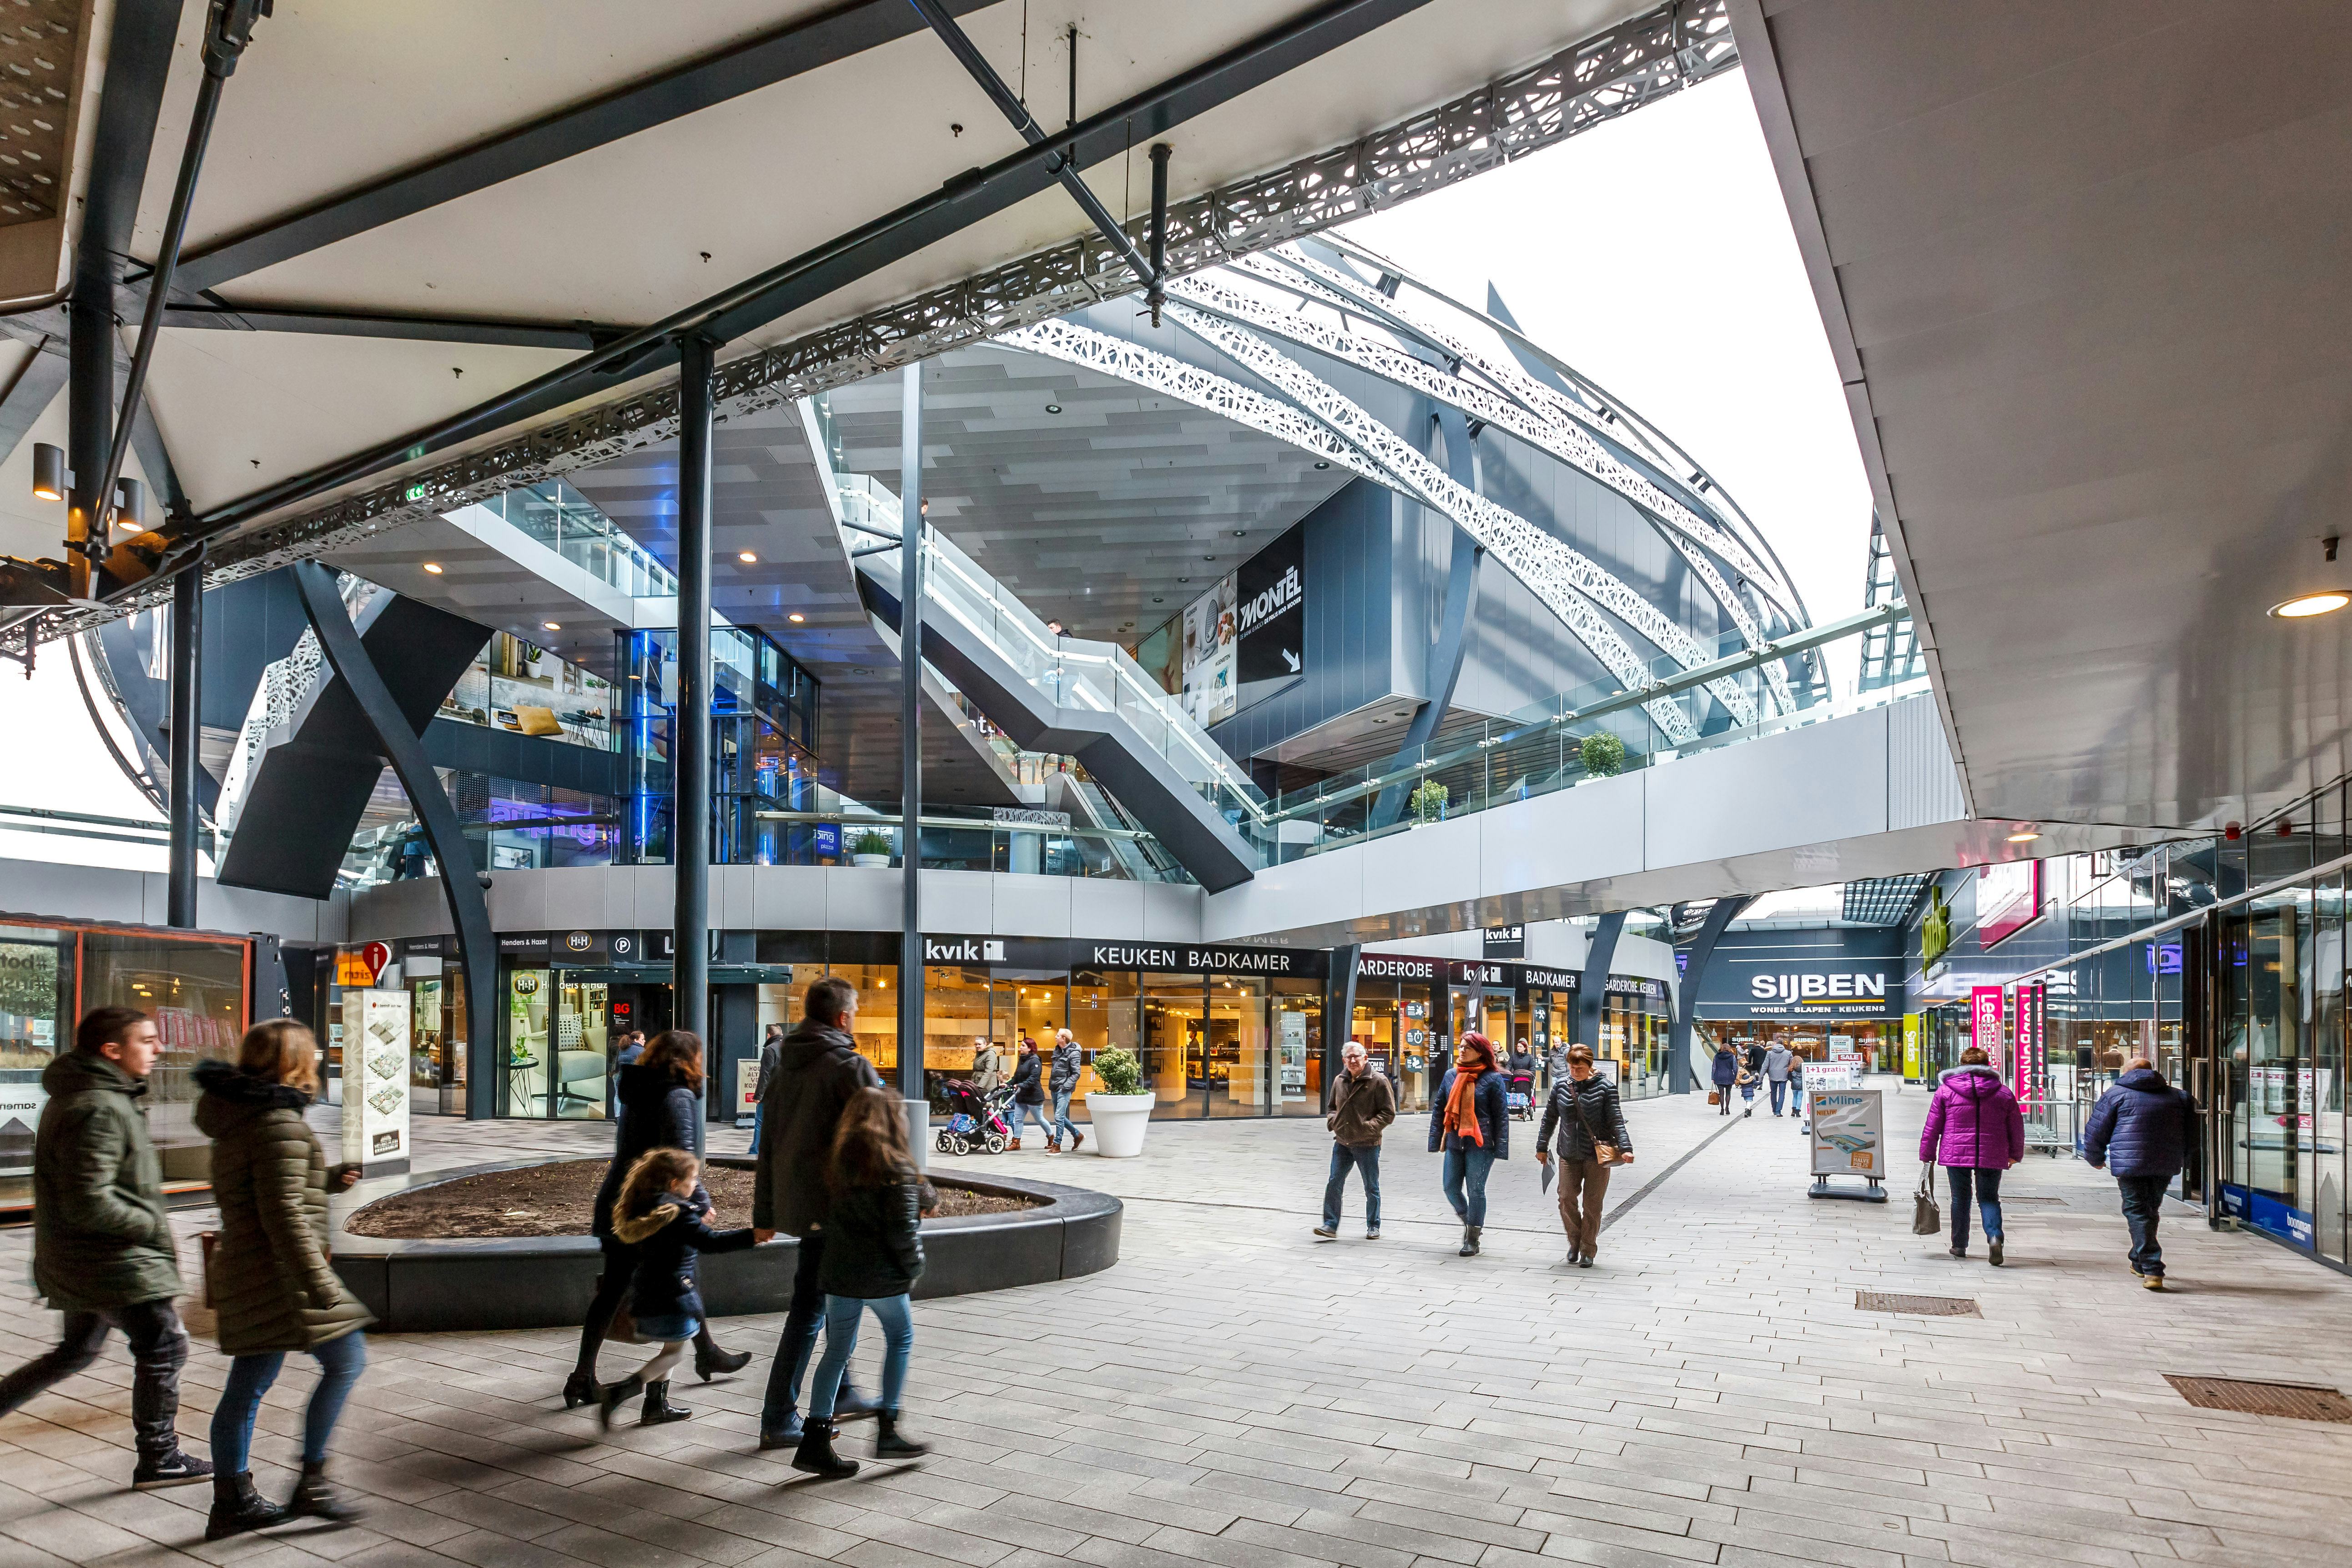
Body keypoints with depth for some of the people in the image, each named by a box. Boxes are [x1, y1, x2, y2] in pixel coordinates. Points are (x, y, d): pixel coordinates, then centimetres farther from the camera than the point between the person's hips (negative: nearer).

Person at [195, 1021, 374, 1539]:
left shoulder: (239, 1115, 12)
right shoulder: (278, 1122, -19)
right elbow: (283, 1214, -23)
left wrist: (329, 1180, 24)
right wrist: (320, 1283, -23)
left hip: (244, 1268, 10)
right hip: (280, 1270, -10)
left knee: (248, 1384, 15)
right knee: (346, 1361, 0)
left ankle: (232, 1503, 23)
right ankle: (311, 1485, 5)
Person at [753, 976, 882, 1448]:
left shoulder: (785, 1067, 11)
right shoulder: (851, 1067, -13)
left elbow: (768, 1146, 15)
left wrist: (764, 1214, 20)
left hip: (794, 1202, 8)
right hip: (833, 1205, -8)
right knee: (809, 1308, -2)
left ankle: (839, 1392, 33)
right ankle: (779, 1419, 3)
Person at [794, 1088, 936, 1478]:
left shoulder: (838, 1162, 6)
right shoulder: (896, 1167, -14)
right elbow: (903, 1230, -16)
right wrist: (914, 1268, 0)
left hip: (840, 1270, 6)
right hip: (883, 1274, -5)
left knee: (837, 1351, 12)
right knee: (900, 1340, 15)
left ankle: (815, 1442, 8)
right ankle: (887, 1431, 13)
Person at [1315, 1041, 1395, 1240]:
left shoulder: (1378, 1081, -8)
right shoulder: (1339, 1081, 8)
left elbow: (1388, 1113, -8)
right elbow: (1333, 1107, 23)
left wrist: (1369, 1126, -19)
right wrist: (1333, 1121, 2)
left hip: (1367, 1145, -4)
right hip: (1342, 1142, 4)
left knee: (1371, 1188, 9)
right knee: (1334, 1184, 0)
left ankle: (1373, 1227, 22)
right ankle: (1331, 1224, 7)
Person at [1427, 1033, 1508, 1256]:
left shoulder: (1492, 1078, -6)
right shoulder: (1451, 1075, 7)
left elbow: (1502, 1114, -5)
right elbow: (1438, 1109, 11)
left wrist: (1501, 1148, -10)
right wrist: (1435, 1141, 7)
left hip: (1480, 1145, -5)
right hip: (1454, 1143, 5)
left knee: (1475, 1191, 1)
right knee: (1451, 1189, 6)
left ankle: (1472, 1241, 15)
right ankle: (1468, 1221, 34)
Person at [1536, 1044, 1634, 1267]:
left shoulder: (1605, 1087, -6)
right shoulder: (1561, 1086, 4)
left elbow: (1616, 1121, -9)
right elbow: (1550, 1119, 12)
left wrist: (1625, 1148, -20)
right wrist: (1542, 1147, 14)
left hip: (1597, 1155, -3)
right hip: (1569, 1154, 3)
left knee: (1592, 1204, 2)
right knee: (1566, 1199, -2)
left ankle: (1588, 1250, 16)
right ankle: (1575, 1241, 21)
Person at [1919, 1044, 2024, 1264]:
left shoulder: (1946, 1091, 1)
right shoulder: (2003, 1092, 5)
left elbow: (1932, 1127, 3)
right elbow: (2017, 1128, 11)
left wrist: (1927, 1155, 11)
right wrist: (2015, 1154, 25)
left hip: (1956, 1155, -1)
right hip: (1992, 1156, 1)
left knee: (1960, 1199, 11)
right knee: (1989, 1198, 11)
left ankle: (1959, 1246, 17)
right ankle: (1994, 1236, -14)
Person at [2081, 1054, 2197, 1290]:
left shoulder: (2117, 1093, 3)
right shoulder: (2177, 1096, 15)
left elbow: (2097, 1130, 3)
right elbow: (2191, 1133, 17)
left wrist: (2096, 1159, 18)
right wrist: (2181, 1160, 29)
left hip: (2130, 1163, -5)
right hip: (2166, 1165, 5)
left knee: (2136, 1212, -2)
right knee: (2150, 1210, 19)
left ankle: (2152, 1270, -12)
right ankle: (2140, 1262, 32)